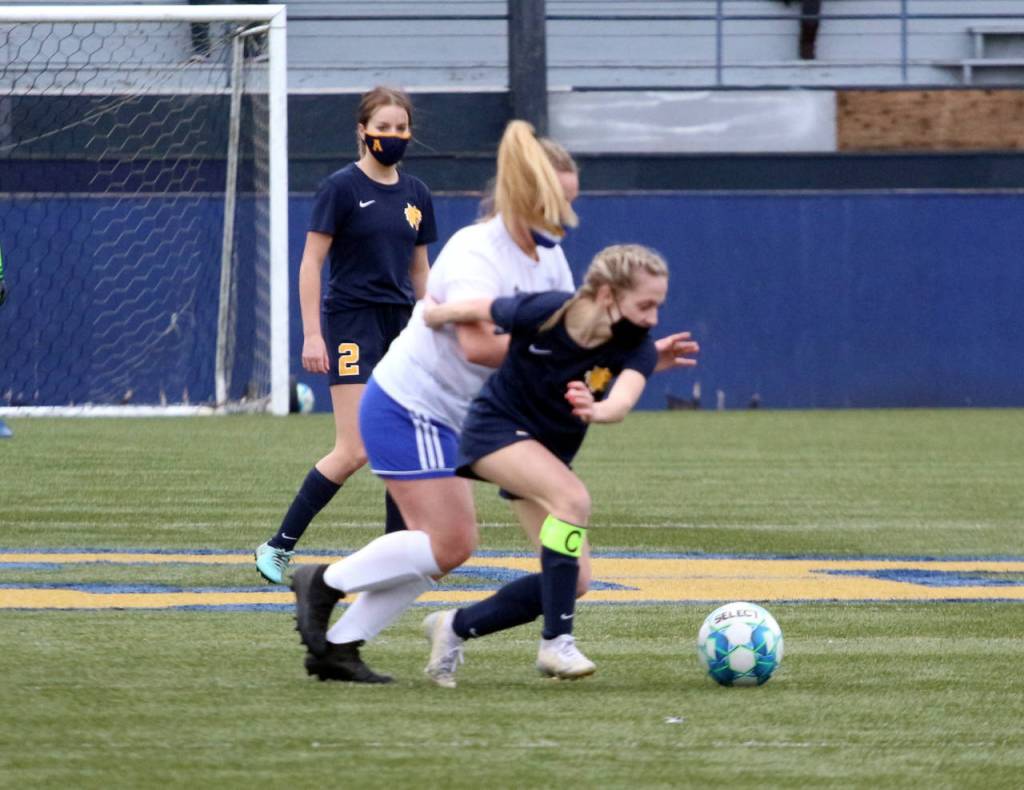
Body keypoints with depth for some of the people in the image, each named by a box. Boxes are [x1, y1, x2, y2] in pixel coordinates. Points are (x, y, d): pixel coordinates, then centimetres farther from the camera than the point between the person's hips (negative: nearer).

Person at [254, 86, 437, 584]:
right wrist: (312, 336, -14)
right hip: (352, 322, -6)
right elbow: (311, 263, -9)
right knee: (353, 452, -14)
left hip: (401, 324, 6)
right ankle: (279, 546, -7)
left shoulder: (416, 194, 10)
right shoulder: (342, 187, -8)